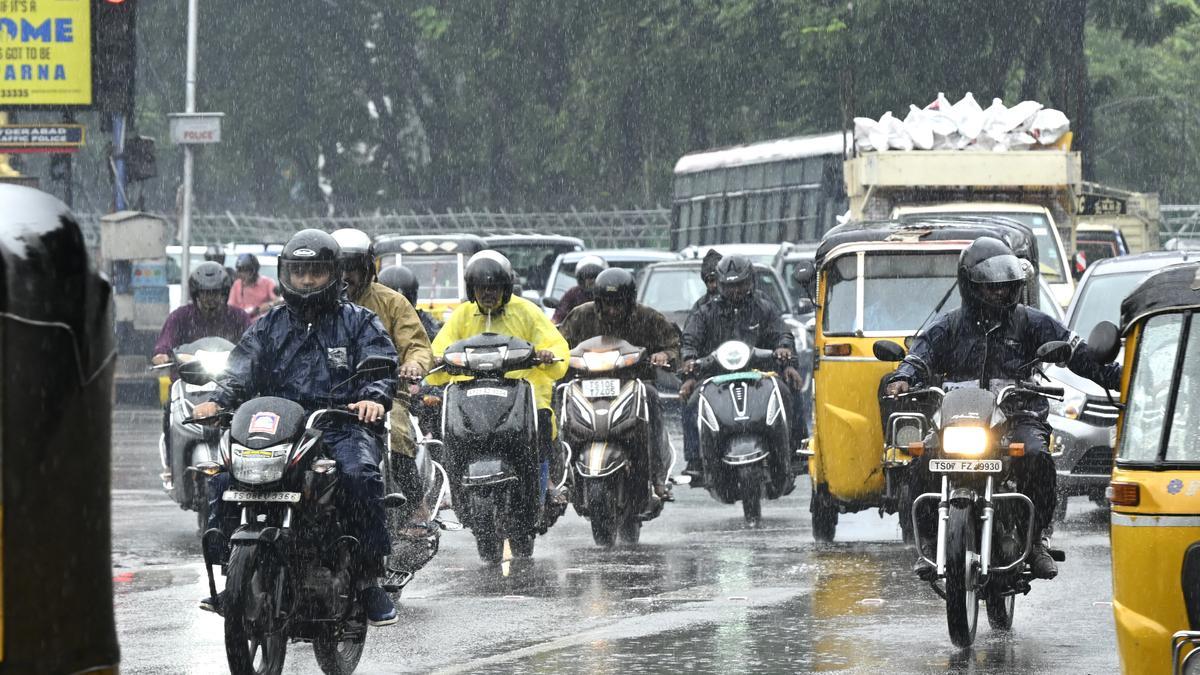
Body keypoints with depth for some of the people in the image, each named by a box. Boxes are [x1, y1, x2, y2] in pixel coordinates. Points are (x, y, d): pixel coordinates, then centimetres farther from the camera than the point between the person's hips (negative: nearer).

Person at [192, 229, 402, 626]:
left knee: (359, 476, -35)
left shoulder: (358, 322, 13)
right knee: (224, 477, -20)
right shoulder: (269, 326, 21)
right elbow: (243, 368, 7)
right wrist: (218, 400, -14)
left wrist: (373, 397, -25)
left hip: (342, 426, -3)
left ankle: (370, 579, -26)